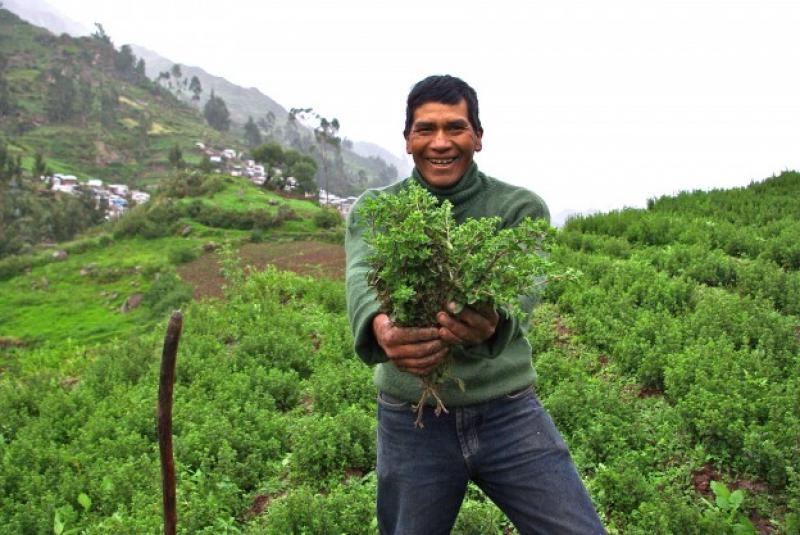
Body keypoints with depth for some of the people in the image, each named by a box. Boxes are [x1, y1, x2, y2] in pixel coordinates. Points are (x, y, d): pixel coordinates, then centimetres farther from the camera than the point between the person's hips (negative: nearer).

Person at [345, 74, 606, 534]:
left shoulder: (521, 207, -2)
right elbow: (364, 275, -21)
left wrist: (494, 321, -45)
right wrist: (380, 325, -45)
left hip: (509, 412, 0)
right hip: (411, 421, 1)